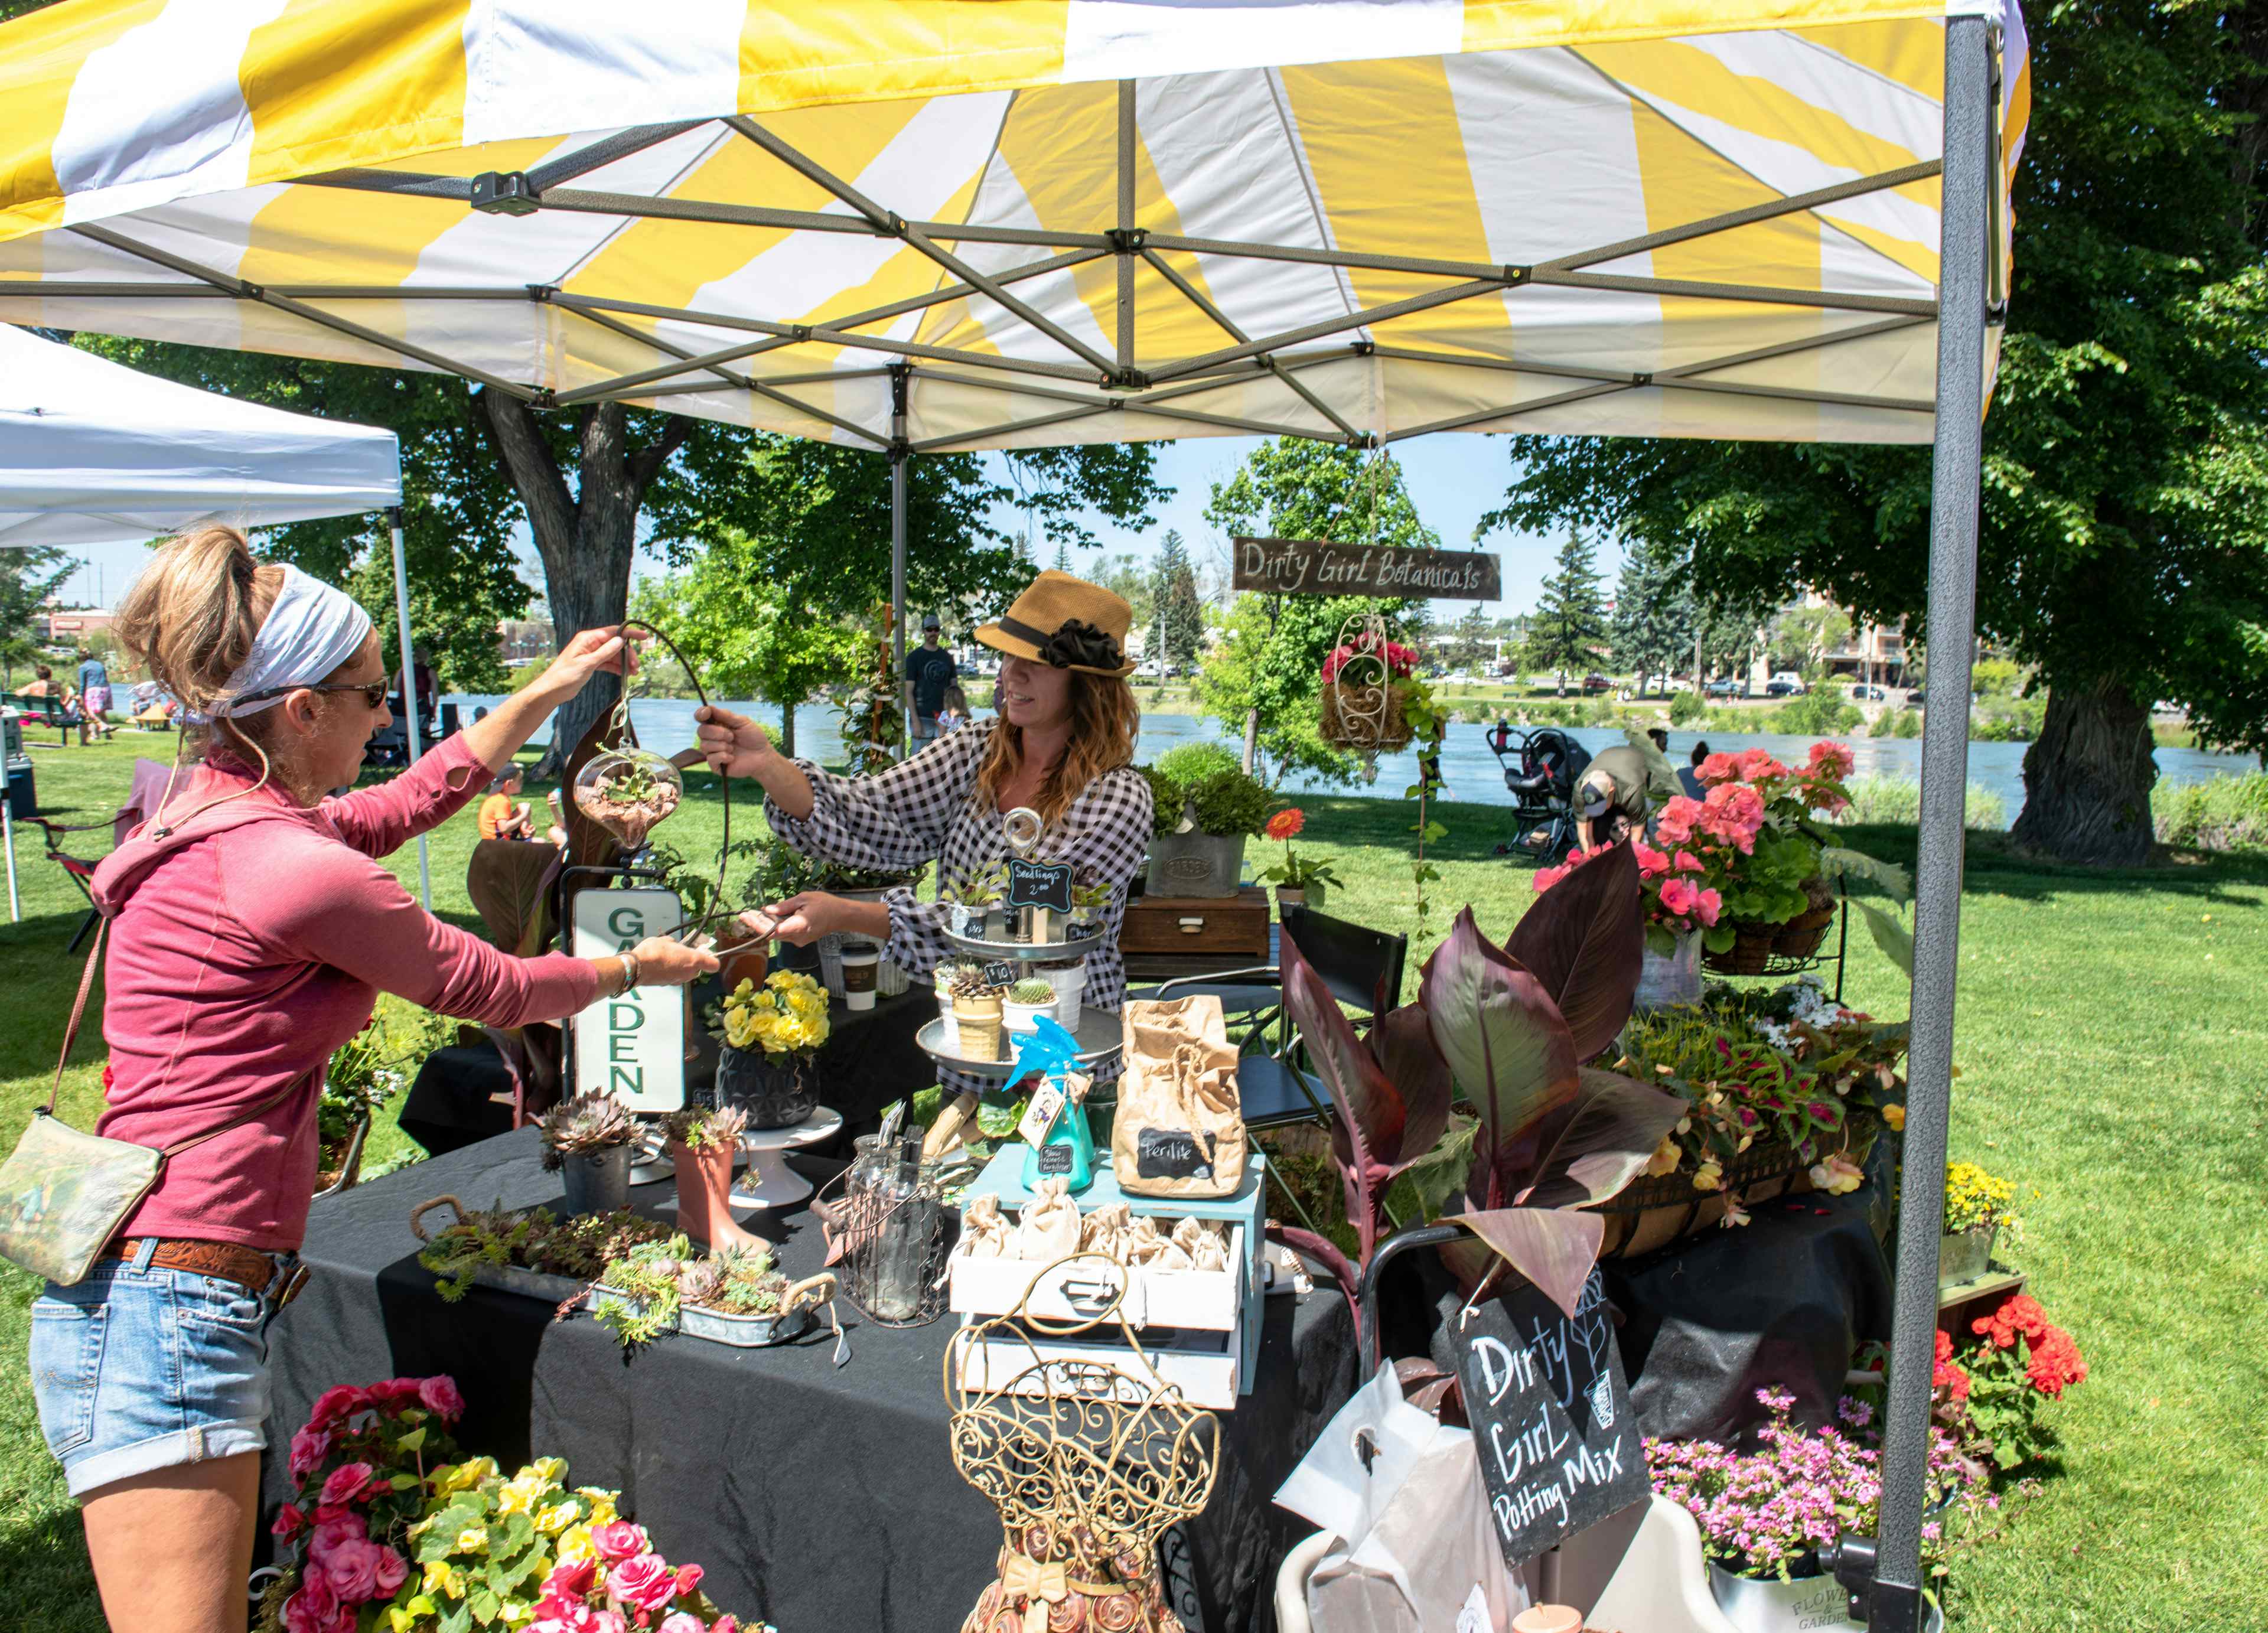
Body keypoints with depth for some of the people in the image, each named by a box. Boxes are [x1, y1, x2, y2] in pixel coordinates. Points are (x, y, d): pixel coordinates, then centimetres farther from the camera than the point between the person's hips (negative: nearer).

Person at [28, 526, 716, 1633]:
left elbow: (413, 802, 25)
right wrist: (634, 970, 12)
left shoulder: (212, 815, 10)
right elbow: (487, 988, -5)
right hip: (168, 1303, -10)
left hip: (142, 1296, 10)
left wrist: (551, 690, 28)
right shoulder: (294, 867, -18)